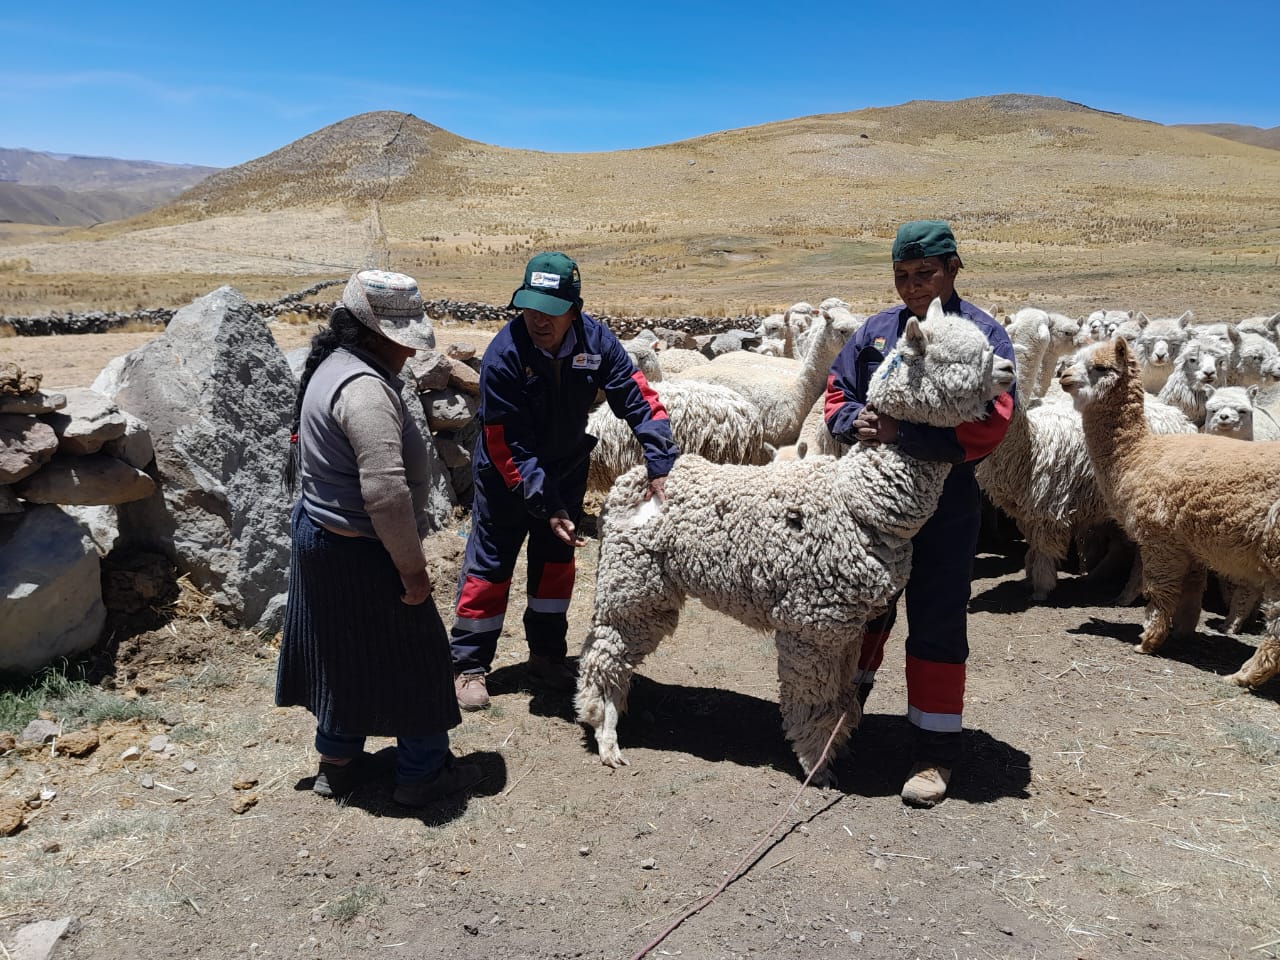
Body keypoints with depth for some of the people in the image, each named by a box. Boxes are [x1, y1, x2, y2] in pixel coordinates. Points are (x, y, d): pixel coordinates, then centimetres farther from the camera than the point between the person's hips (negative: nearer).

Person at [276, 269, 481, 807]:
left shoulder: (332, 366, 8)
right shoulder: (364, 388, -26)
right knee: (411, 658, 7)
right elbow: (386, 492, -32)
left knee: (342, 654, 22)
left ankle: (337, 762, 37)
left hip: (317, 535, 10)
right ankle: (422, 773, 22)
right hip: (361, 555, -10)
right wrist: (412, 568, -22)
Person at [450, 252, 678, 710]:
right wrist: (546, 507, -30)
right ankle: (469, 665, 18)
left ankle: (547, 656, 31)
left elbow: (640, 401, -17)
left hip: (567, 467, 4)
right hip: (507, 476, -4)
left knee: (557, 560, 14)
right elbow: (507, 447, -28)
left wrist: (660, 469, -28)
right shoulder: (503, 355, -30)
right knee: (489, 565, 3)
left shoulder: (596, 341, -20)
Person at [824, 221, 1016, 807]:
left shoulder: (984, 336, -9)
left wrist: (899, 433, -26)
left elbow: (988, 425, -20)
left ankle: (934, 752, 15)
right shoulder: (876, 330, 5)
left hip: (946, 502, -4)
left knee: (937, 625, 2)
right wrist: (854, 420, -13)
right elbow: (836, 391, 10)